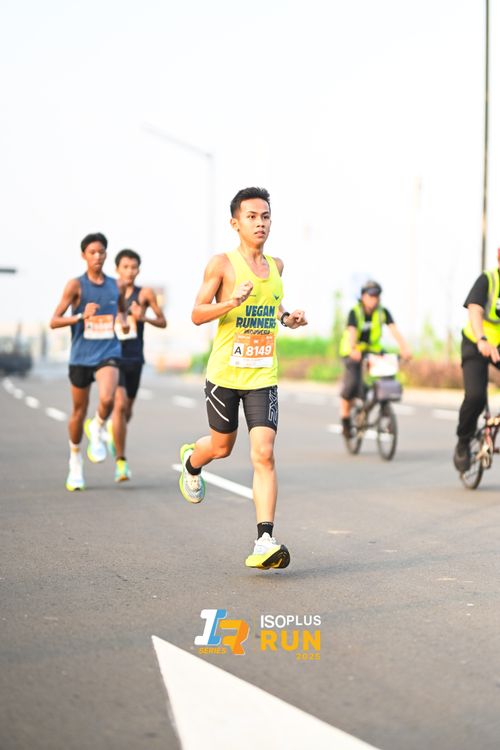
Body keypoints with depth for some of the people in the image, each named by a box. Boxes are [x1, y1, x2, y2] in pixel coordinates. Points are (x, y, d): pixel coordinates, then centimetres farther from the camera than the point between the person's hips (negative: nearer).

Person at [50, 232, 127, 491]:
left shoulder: (116, 286, 6)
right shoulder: (76, 285, -4)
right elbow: (54, 322, -7)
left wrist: (123, 320, 3)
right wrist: (81, 316, -22)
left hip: (108, 354, 1)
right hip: (81, 356, -1)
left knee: (107, 399, -26)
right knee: (79, 411, 10)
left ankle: (97, 430, 7)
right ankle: (75, 460, 31)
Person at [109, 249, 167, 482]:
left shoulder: (145, 294, 0)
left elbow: (163, 322, 5)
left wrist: (144, 318, -14)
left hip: (134, 359, 2)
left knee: (127, 409, 13)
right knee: (119, 404, -19)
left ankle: (112, 431, 49)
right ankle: (121, 461, -12)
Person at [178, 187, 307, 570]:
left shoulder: (276, 266, 9)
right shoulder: (222, 263, -7)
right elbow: (197, 314, -8)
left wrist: (286, 317, 7)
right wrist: (232, 302, -25)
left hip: (263, 376, 3)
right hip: (225, 372, -3)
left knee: (264, 454, -11)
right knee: (222, 446, 15)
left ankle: (265, 542, -13)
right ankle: (192, 461, 53)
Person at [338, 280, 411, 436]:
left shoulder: (383, 312, -9)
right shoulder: (355, 312, -17)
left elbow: (394, 331, -21)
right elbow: (351, 333, -33)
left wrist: (404, 349, -38)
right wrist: (352, 351, -52)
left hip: (374, 350, 3)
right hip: (354, 352, -3)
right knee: (352, 384, -22)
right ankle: (345, 419, -2)